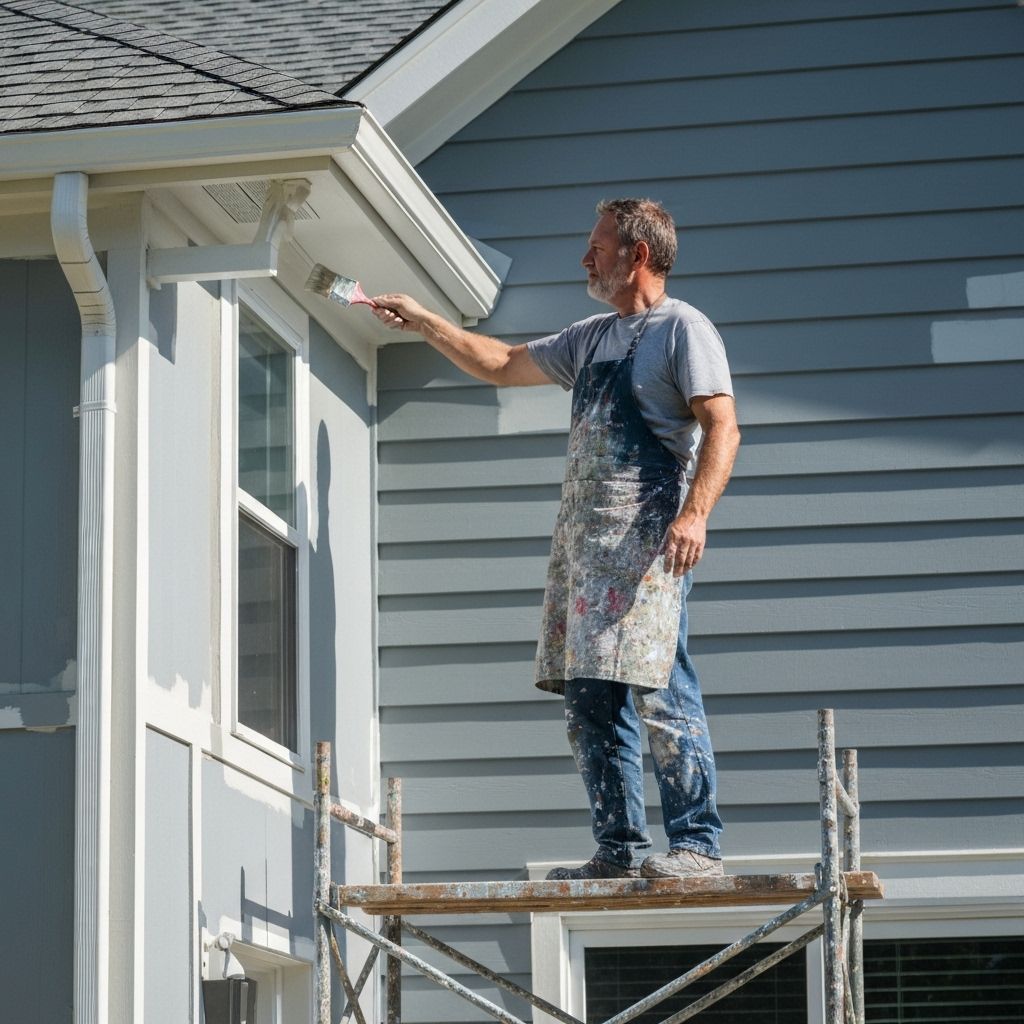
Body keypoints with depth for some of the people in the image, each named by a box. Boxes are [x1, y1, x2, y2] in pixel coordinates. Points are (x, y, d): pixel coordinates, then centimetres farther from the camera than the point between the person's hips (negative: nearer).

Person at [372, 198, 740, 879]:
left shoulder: (684, 329, -1)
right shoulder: (592, 338, 24)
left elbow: (722, 427, -12)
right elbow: (503, 365, 35)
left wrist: (695, 512, -26)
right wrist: (424, 323, 32)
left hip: (647, 537, -8)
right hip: (583, 536, 8)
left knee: (657, 689, -15)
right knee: (591, 701, 4)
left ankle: (698, 844, -12)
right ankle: (618, 850, 7)